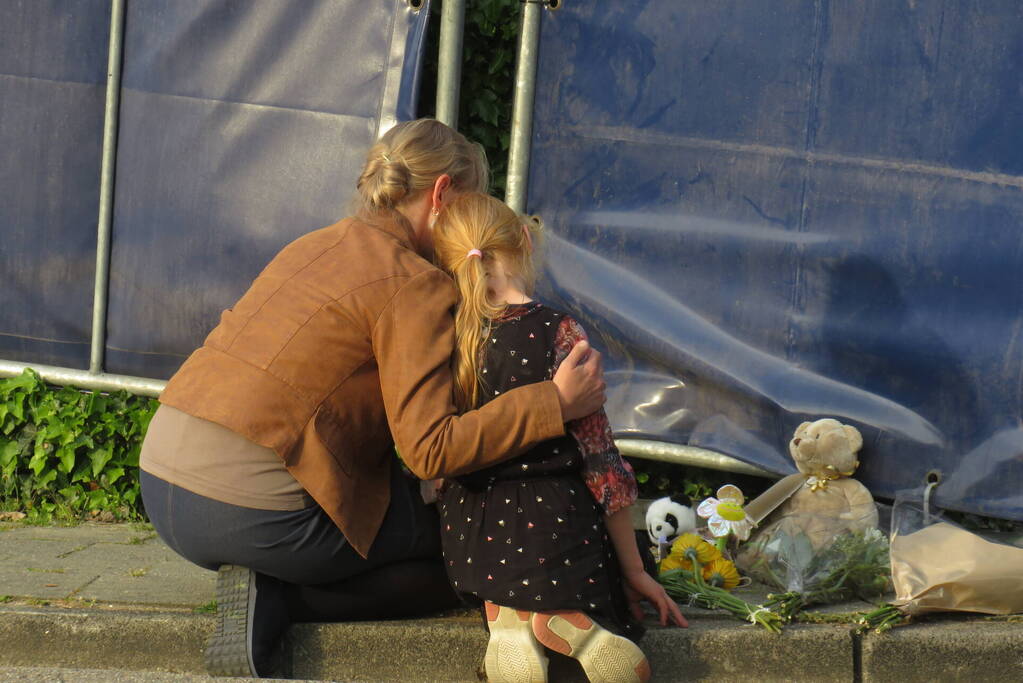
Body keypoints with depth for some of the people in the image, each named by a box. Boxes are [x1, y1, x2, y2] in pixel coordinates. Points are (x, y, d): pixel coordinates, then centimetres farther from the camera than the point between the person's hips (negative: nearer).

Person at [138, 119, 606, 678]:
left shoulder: (312, 247, 18)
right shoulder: (417, 286, -8)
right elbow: (431, 450, -16)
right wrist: (556, 404, -15)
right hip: (249, 511, -8)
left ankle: (264, 585, 0)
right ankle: (275, 601, -8)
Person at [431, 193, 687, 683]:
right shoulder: (557, 334, -13)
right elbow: (601, 461, -10)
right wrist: (634, 569, -1)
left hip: (468, 543, 4)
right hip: (551, 525, -3)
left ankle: (503, 615, -3)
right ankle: (571, 621, -14)